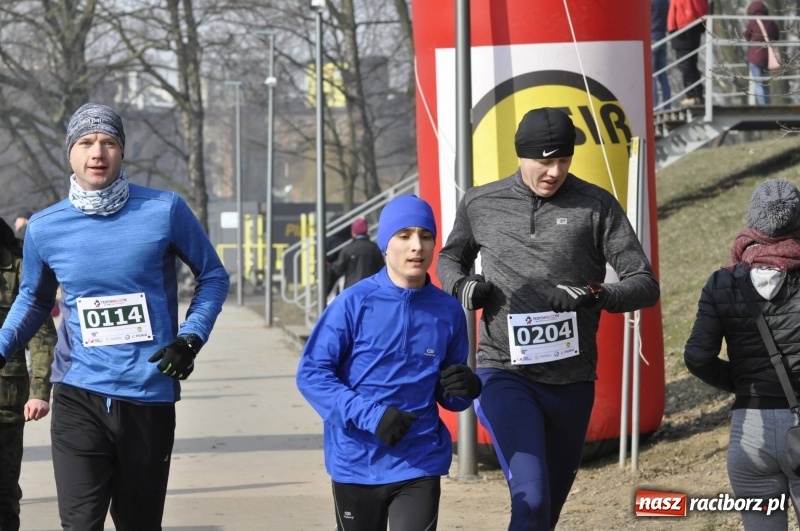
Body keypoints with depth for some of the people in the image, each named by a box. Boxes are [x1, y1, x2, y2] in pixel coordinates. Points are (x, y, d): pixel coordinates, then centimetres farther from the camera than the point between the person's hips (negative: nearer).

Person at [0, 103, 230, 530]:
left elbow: (213, 276, 8)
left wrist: (190, 339, -6)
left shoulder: (164, 211, -4)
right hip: (78, 396, 0)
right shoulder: (45, 229, 2)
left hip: (149, 397, 0)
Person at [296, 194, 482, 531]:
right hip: (357, 462, -1)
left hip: (419, 463, 1)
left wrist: (462, 389, -12)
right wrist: (369, 415, -21)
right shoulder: (355, 304, -8)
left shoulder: (448, 311, 1)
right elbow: (311, 374, -10)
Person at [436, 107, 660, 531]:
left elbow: (644, 284, -2)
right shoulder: (480, 205, 4)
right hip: (503, 375, -2)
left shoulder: (596, 206, 0)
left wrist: (597, 297, -22)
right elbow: (451, 257, 24)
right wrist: (461, 286, 1)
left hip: (572, 383, 2)